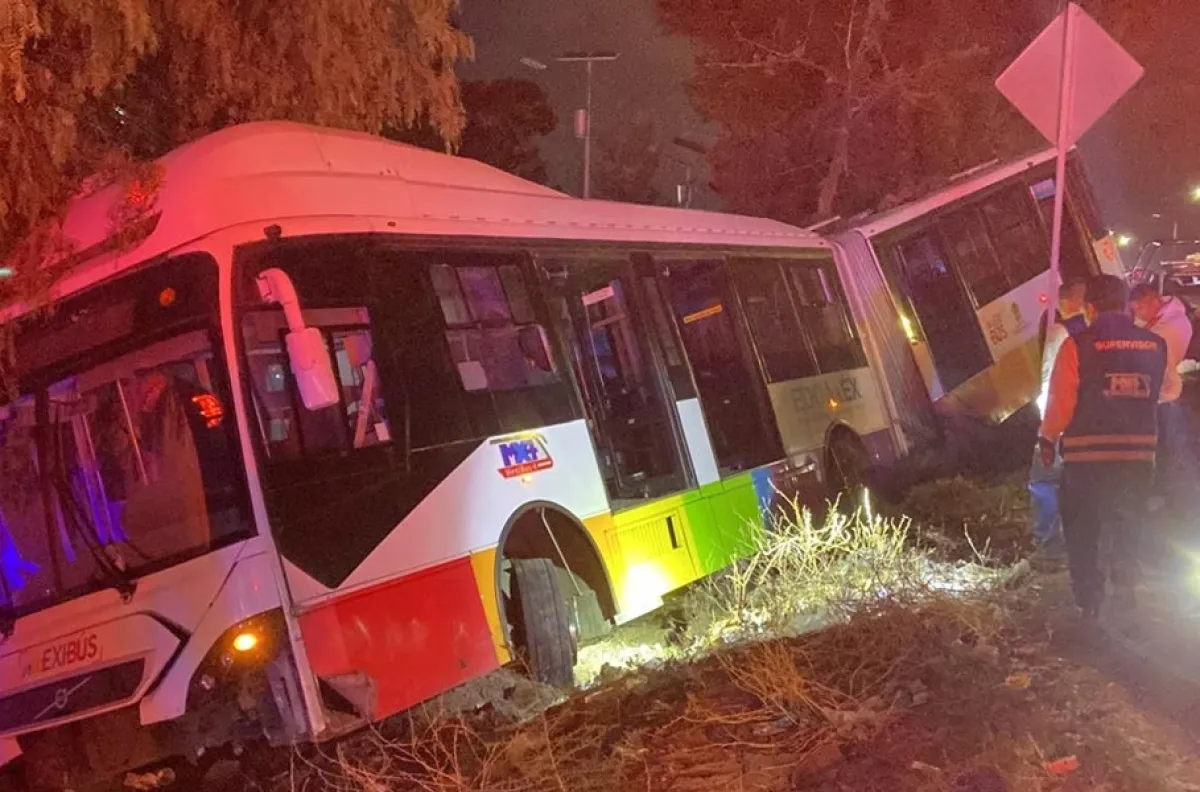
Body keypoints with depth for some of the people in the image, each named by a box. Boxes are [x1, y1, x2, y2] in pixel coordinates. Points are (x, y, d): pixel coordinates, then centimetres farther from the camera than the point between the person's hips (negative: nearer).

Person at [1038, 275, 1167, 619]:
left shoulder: (1078, 345, -13)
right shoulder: (1156, 345, -1)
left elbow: (1060, 403, -12)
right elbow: (1161, 393, 5)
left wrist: (1048, 438, 3)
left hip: (1087, 455, -3)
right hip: (1138, 453, 3)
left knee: (1082, 530, 13)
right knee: (1124, 524, 22)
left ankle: (1089, 599, 15)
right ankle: (1124, 588, 16)